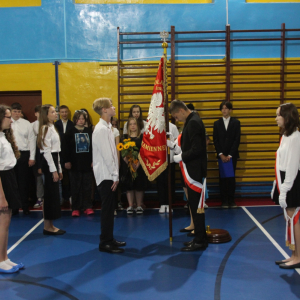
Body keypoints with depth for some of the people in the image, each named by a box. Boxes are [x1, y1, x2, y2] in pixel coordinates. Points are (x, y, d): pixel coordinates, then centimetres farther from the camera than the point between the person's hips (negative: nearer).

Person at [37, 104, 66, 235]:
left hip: (53, 160, 10)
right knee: (51, 193, -5)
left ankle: (50, 225, 18)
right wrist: (53, 170, -19)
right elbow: (46, 151, -17)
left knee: (53, 193, 11)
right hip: (48, 162, -10)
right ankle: (47, 226, 4)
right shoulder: (46, 128, -12)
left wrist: (59, 169, 18)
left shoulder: (52, 127, 17)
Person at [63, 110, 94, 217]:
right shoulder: (70, 132, 1)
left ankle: (88, 207, 13)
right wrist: (67, 161, -5)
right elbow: (65, 148, 0)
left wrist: (93, 160, 2)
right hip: (75, 164, -1)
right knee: (75, 187, 4)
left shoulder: (89, 131, 6)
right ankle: (75, 208, 11)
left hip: (87, 164, 1)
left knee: (87, 186, 5)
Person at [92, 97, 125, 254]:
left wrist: (115, 174, 13)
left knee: (110, 208, 14)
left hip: (109, 175, 9)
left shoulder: (107, 127, 14)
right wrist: (115, 176, -16)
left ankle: (109, 239, 23)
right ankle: (105, 243, 5)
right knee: (107, 209, -3)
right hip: (106, 175, -9)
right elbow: (106, 155, -19)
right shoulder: (101, 129, -16)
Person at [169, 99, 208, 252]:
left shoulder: (193, 122, -18)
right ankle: (200, 237, 24)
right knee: (196, 205, 15)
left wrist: (181, 157, -14)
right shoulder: (193, 121, 13)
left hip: (194, 170, -10)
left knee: (196, 205, -3)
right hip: (193, 169, 10)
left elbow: (197, 149, -25)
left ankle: (199, 241, 5)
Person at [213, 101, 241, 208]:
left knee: (231, 177, 0)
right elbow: (215, 140, 4)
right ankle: (224, 200, 5)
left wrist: (230, 155, -9)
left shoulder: (236, 123, 5)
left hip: (232, 155, -1)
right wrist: (221, 154, -7)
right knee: (222, 178, 0)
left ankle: (231, 200, 6)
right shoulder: (217, 123, 9)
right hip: (221, 155, 1)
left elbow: (237, 140, -1)